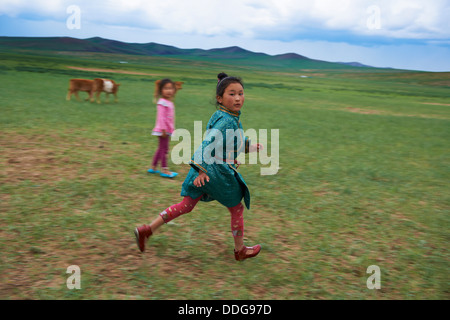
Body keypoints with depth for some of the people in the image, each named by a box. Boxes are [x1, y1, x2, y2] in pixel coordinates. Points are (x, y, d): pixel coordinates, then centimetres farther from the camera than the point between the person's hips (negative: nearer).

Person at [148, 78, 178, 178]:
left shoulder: (170, 103, 13)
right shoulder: (162, 103, -15)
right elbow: (161, 117, -20)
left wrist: (172, 129, 20)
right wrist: (163, 129, -23)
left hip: (168, 130, 9)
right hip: (163, 130, -9)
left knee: (162, 148, 15)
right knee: (164, 148, -5)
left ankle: (153, 167, 24)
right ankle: (164, 170, 1)